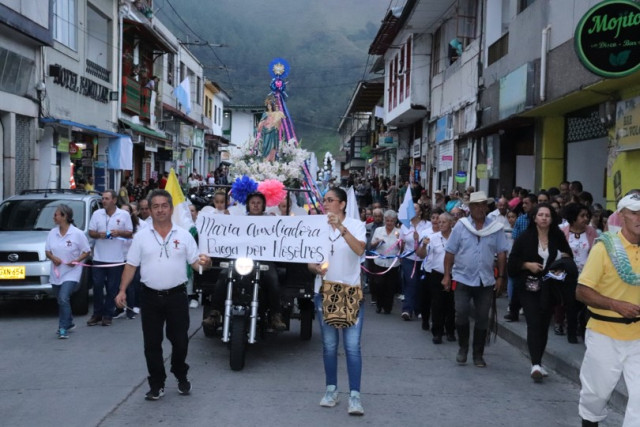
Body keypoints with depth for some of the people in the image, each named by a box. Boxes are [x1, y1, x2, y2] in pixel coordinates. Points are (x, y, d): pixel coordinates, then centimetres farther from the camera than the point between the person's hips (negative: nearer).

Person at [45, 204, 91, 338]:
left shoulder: (77, 234, -9)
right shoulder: (52, 233, 6)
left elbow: (87, 251, -4)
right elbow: (47, 250, 10)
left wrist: (76, 260, -19)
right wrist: (53, 258, -11)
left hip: (71, 273, -6)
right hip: (56, 273, 6)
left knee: (63, 298, -19)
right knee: (61, 300, 14)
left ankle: (63, 328, -12)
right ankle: (69, 323, 33)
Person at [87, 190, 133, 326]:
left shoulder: (124, 215, 2)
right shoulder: (97, 214, 6)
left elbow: (130, 233, 4)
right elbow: (91, 232, 8)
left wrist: (119, 232, -15)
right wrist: (99, 234, -13)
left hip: (116, 259, -1)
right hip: (99, 258, 2)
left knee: (112, 288, 3)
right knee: (97, 286, 2)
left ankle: (107, 315, 12)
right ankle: (97, 314, 13)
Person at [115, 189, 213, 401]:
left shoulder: (183, 235, 3)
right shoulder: (141, 236, 3)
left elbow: (195, 262, 2)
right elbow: (131, 265, 5)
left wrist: (205, 263, -22)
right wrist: (122, 290, -4)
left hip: (177, 296, 0)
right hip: (151, 296, 1)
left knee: (180, 340, 6)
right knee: (152, 343, 5)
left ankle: (181, 377, 29)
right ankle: (156, 384, 18)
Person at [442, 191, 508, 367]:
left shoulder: (495, 228, 2)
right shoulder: (461, 226, -1)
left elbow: (502, 253, 3)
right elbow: (450, 252, 0)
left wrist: (501, 277, -2)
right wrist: (447, 275, -3)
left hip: (486, 281, 1)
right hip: (462, 279, -1)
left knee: (482, 319, 6)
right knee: (461, 315, -7)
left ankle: (478, 355, 19)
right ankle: (463, 348, 16)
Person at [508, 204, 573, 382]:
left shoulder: (558, 238, 3)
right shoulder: (525, 237, -3)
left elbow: (568, 256, 16)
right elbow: (513, 260, 0)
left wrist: (565, 257, -6)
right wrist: (528, 265, -15)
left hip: (548, 288, 3)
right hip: (528, 287, -3)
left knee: (544, 324, 7)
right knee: (534, 323, -12)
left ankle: (537, 362, 20)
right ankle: (536, 364, -15)